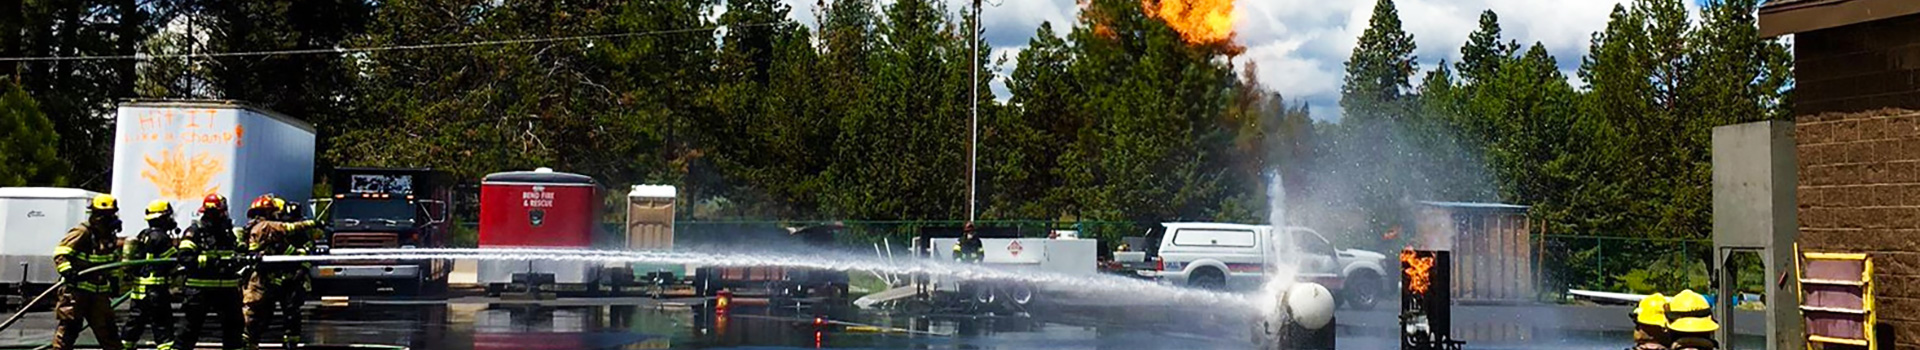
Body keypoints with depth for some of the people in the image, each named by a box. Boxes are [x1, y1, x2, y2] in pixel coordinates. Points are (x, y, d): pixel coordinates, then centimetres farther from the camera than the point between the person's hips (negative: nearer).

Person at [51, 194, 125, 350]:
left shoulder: (109, 237, 14)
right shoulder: (82, 232, -11)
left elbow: (114, 260, 29)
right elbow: (60, 253, -16)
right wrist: (67, 271, -29)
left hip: (99, 292, 7)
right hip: (77, 289, -7)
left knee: (106, 328, 9)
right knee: (69, 326, -6)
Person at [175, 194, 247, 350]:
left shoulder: (229, 232, 12)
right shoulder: (195, 231, -5)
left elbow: (240, 252, 16)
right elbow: (184, 258, -14)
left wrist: (238, 260, -6)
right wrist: (207, 261, -25)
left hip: (226, 288, 5)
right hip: (200, 288, -5)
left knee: (233, 323, 7)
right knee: (191, 325, 0)